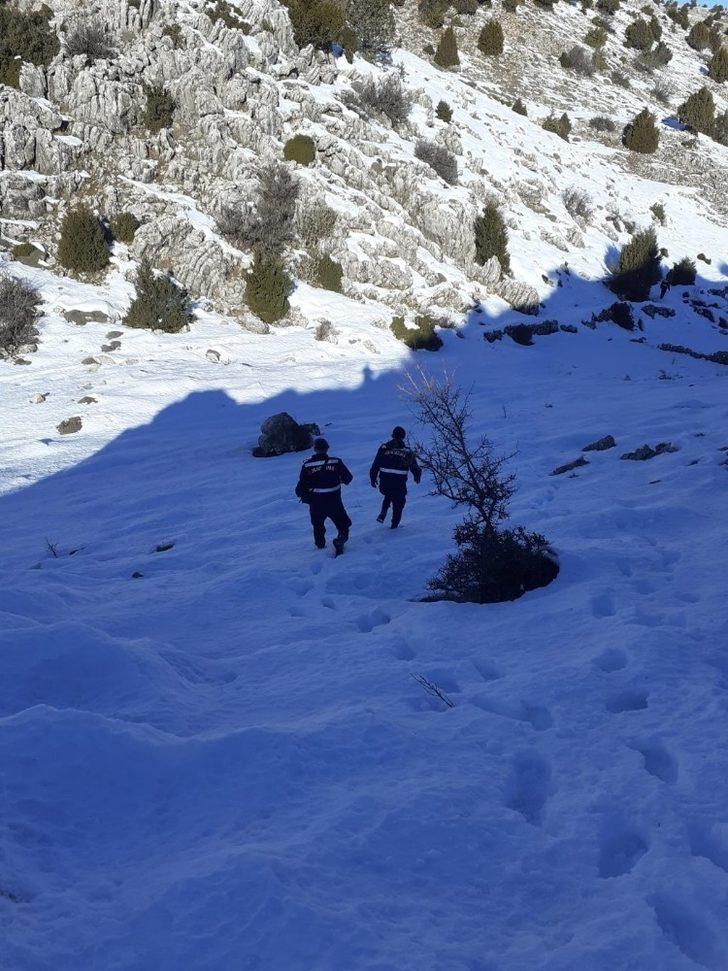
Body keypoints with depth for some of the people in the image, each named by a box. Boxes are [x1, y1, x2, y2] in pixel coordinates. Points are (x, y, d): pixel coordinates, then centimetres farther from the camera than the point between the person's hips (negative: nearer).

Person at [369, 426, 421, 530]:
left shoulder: (384, 448, 2)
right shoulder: (407, 452, 1)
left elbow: (375, 465, 1)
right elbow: (415, 467, 5)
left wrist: (373, 478, 9)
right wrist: (417, 477, 25)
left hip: (384, 481, 2)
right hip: (399, 483, -2)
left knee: (388, 496, 31)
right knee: (398, 502, 18)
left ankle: (383, 514, 12)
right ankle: (395, 523, 21)